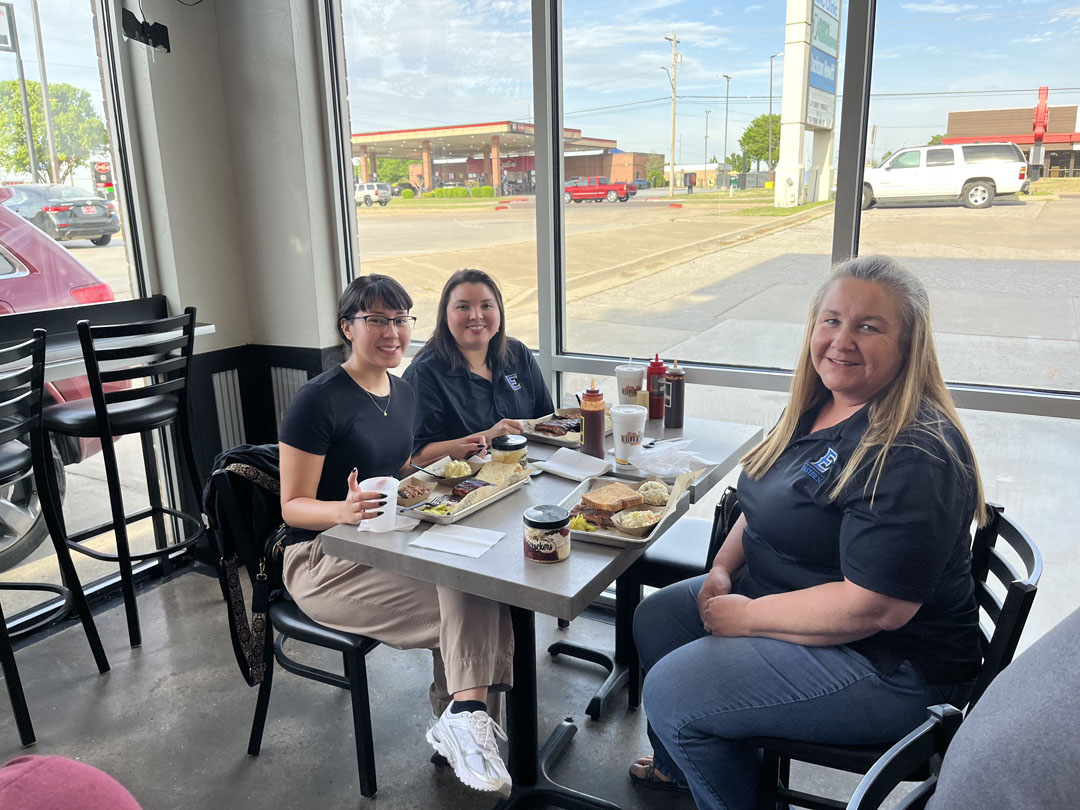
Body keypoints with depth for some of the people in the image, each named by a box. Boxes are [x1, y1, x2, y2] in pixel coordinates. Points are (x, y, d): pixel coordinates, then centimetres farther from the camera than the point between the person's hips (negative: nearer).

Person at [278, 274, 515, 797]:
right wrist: (345, 510, -32)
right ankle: (463, 715, -9)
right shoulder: (318, 400, -13)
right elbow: (294, 506, -12)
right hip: (323, 561, -7)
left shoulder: (402, 391, 10)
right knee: (465, 602, -24)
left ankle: (461, 714, -14)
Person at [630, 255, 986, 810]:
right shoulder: (817, 408, 3)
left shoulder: (912, 456, -27)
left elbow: (876, 607, -30)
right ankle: (680, 764, 34)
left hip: (888, 666, -9)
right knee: (655, 618, 11)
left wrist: (749, 616, -20)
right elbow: (771, 502, 15)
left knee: (672, 691, -16)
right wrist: (724, 568, -2)